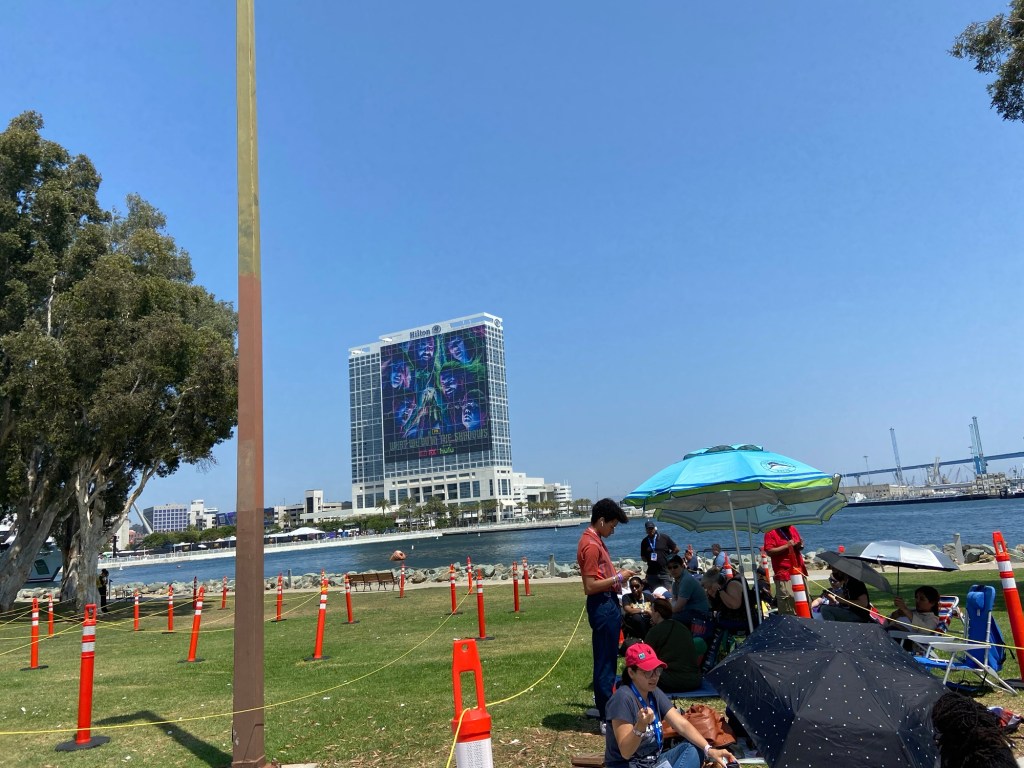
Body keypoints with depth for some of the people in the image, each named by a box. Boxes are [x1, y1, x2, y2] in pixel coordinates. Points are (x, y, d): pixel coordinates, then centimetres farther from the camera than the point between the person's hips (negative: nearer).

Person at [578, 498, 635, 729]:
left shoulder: (594, 539, 12)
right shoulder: (591, 545, -20)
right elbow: (590, 586, -24)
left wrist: (617, 576, 11)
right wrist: (618, 577, -16)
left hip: (607, 603, 11)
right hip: (602, 605, -11)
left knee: (606, 658, 19)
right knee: (605, 660, -3)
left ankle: (603, 704, 31)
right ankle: (607, 717, 5)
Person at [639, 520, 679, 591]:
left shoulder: (664, 538, 0)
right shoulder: (644, 542, 6)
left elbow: (676, 549, 6)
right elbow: (643, 557, 13)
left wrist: (667, 556, 2)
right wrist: (648, 560, -6)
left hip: (665, 572, -2)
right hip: (652, 573, 2)